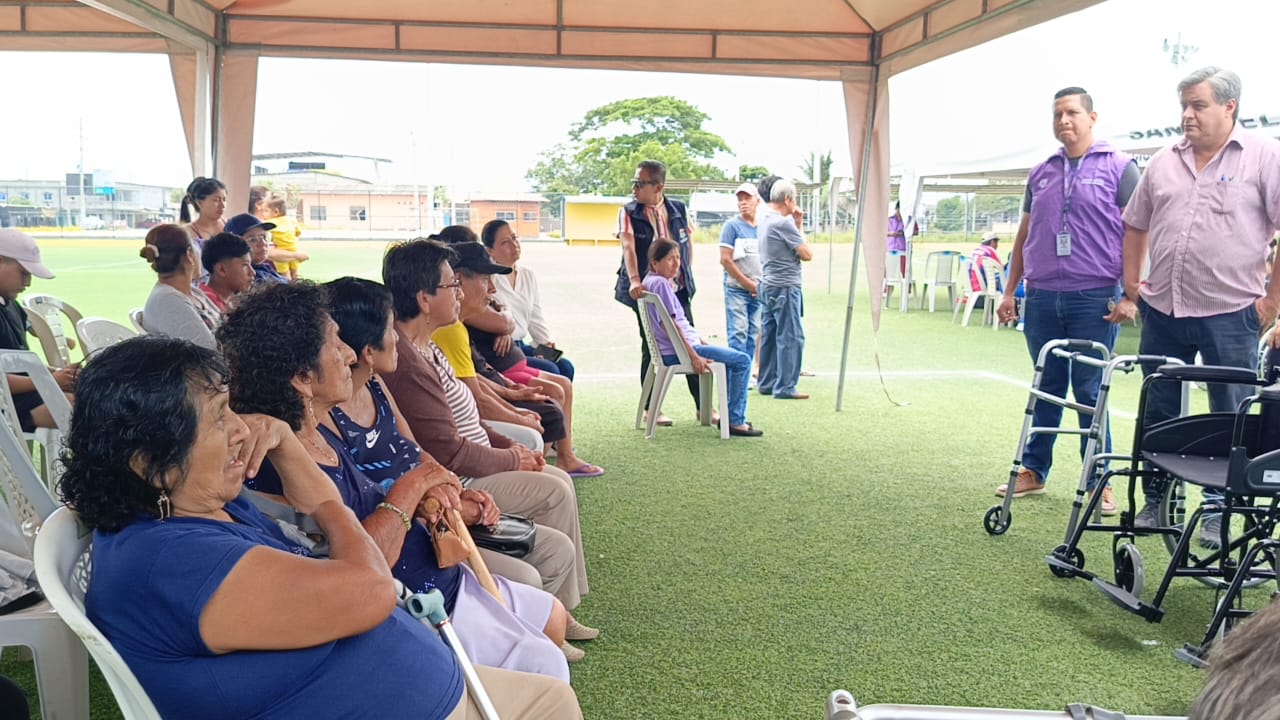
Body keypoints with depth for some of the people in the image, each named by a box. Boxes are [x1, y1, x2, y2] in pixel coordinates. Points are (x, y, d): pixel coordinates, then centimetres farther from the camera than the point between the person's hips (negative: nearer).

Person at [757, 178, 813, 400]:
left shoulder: (764, 222, 13)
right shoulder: (784, 223, -15)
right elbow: (807, 254, -13)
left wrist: (796, 226, 11)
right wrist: (800, 228, 0)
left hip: (767, 285, 9)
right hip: (785, 287, -9)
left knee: (769, 335, 13)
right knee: (790, 337, -5)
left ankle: (766, 383, 18)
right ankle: (785, 387, -3)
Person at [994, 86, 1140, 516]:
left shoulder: (1119, 168, 0)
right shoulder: (1041, 173, 14)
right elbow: (1024, 235, 18)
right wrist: (1010, 291, 15)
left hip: (1094, 298, -4)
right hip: (1042, 298, 4)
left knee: (1090, 391, 0)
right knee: (1046, 387, 12)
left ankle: (1098, 482, 11)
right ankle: (1034, 471, 21)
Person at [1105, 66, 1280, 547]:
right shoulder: (1163, 163, 10)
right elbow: (1135, 228, 16)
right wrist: (1130, 293, 10)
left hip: (1230, 315, -4)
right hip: (1162, 311, 4)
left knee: (1230, 421, 5)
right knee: (1157, 415, 12)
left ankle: (1219, 512, 18)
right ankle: (1155, 502, 25)